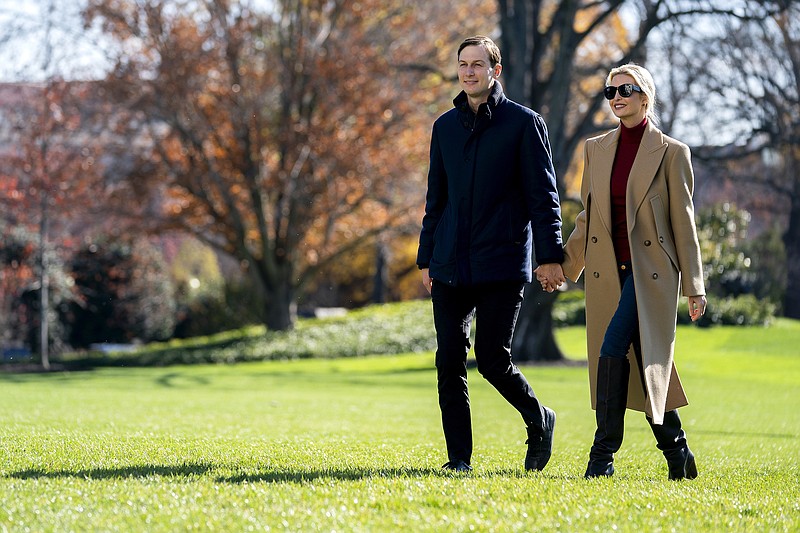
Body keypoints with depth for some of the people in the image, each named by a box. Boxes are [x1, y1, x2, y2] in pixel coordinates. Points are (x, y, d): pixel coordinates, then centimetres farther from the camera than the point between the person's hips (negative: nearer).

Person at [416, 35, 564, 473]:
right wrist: (426, 258, 16)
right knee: (450, 361, -1)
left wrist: (550, 254, -8)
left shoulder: (523, 123, 0)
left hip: (502, 262, -4)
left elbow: (543, 194, -1)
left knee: (492, 357, -8)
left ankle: (538, 421, 18)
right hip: (451, 264, 5)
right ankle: (459, 459, 5)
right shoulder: (445, 126, 14)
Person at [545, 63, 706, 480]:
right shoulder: (596, 149, 12)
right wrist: (564, 264, 11)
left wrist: (694, 286, -1)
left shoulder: (671, 153, -1)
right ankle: (677, 454, 19)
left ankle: (603, 454, -18)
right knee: (643, 367, 6)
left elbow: (683, 222, -1)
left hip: (650, 271, -5)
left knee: (613, 349, -21)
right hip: (607, 273, 5)